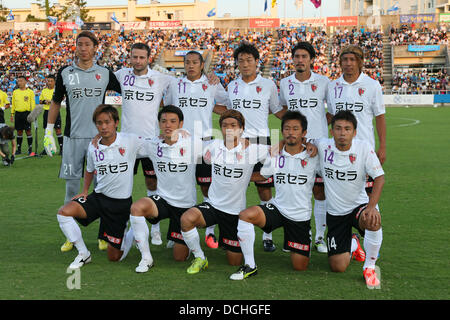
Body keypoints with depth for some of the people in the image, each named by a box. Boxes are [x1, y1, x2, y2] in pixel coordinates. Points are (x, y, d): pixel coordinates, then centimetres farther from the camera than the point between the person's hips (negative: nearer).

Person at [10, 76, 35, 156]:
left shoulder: (30, 92, 0)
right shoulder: (15, 92, 11)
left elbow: (33, 104, -1)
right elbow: (13, 104, 15)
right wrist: (12, 114, 11)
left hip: (26, 113, -3)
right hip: (18, 114, 4)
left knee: (28, 131, -4)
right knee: (19, 131, 7)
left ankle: (30, 149, 1)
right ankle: (19, 149, 14)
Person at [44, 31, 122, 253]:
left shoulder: (105, 74, 5)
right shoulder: (65, 73, 6)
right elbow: (56, 102, 14)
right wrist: (48, 132, 11)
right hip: (73, 137, 1)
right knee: (72, 186, 3)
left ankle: (103, 235, 12)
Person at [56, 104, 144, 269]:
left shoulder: (131, 141, -12)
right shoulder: (93, 147, 1)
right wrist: (84, 191, 11)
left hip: (121, 203, -3)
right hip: (99, 196, 3)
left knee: (114, 257, 2)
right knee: (64, 212, -23)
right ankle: (83, 254, -6)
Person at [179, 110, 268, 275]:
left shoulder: (251, 149, -11)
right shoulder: (215, 146, -2)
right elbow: (205, 157, 18)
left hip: (235, 211, -1)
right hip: (212, 204, 1)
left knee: (235, 262, 5)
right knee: (186, 218, -31)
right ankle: (199, 258, -8)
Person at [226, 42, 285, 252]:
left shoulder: (268, 85, 3)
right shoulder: (232, 86, 12)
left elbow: (278, 111, 11)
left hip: (260, 141, -3)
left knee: (265, 191, 0)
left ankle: (267, 236, 10)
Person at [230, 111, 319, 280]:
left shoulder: (313, 157, -5)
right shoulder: (275, 157, 1)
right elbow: (260, 176, 13)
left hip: (301, 215, -1)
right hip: (277, 207, 1)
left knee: (300, 267, 1)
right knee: (246, 215, -29)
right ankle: (249, 266, -17)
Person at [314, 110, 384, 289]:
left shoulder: (364, 148, -12)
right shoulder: (322, 146, -10)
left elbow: (379, 178, -14)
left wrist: (371, 206, -28)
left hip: (358, 206, -1)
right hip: (335, 213, 2)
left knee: (373, 220, -40)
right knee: (338, 267, -4)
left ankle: (369, 267, -13)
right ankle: (352, 245, 35)